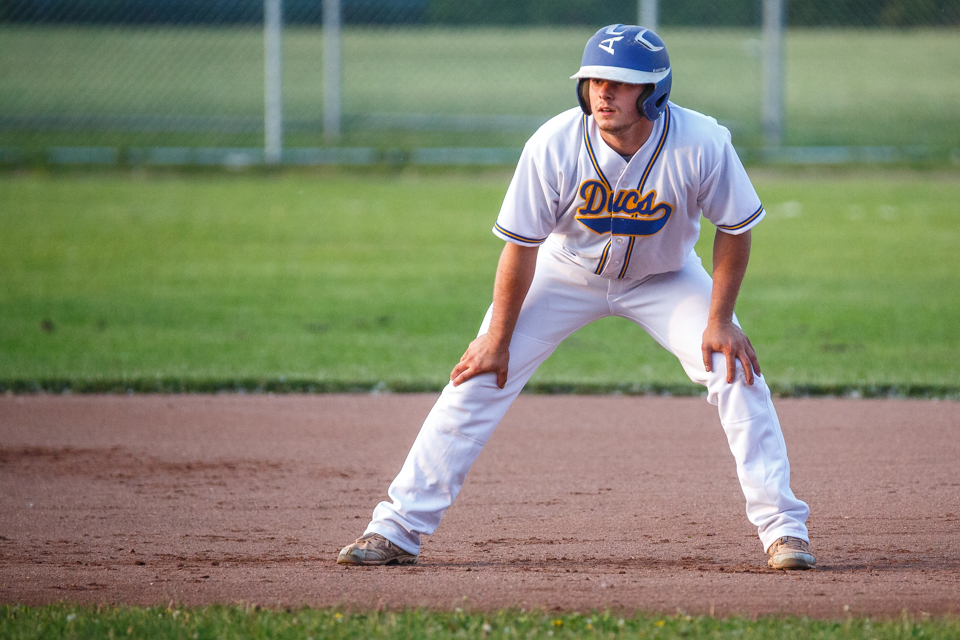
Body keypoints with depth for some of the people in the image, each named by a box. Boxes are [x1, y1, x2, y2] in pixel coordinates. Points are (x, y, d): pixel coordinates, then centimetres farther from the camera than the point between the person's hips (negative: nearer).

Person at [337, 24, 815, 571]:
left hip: (664, 277, 0)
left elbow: (735, 229, -14)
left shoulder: (701, 144, -30)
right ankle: (397, 529, -4)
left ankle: (783, 527, -5)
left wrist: (720, 319, -16)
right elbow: (522, 245, -18)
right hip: (566, 273, 0)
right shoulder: (554, 146, -30)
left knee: (737, 373, -16)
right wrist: (497, 337, -13)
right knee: (481, 377, -9)